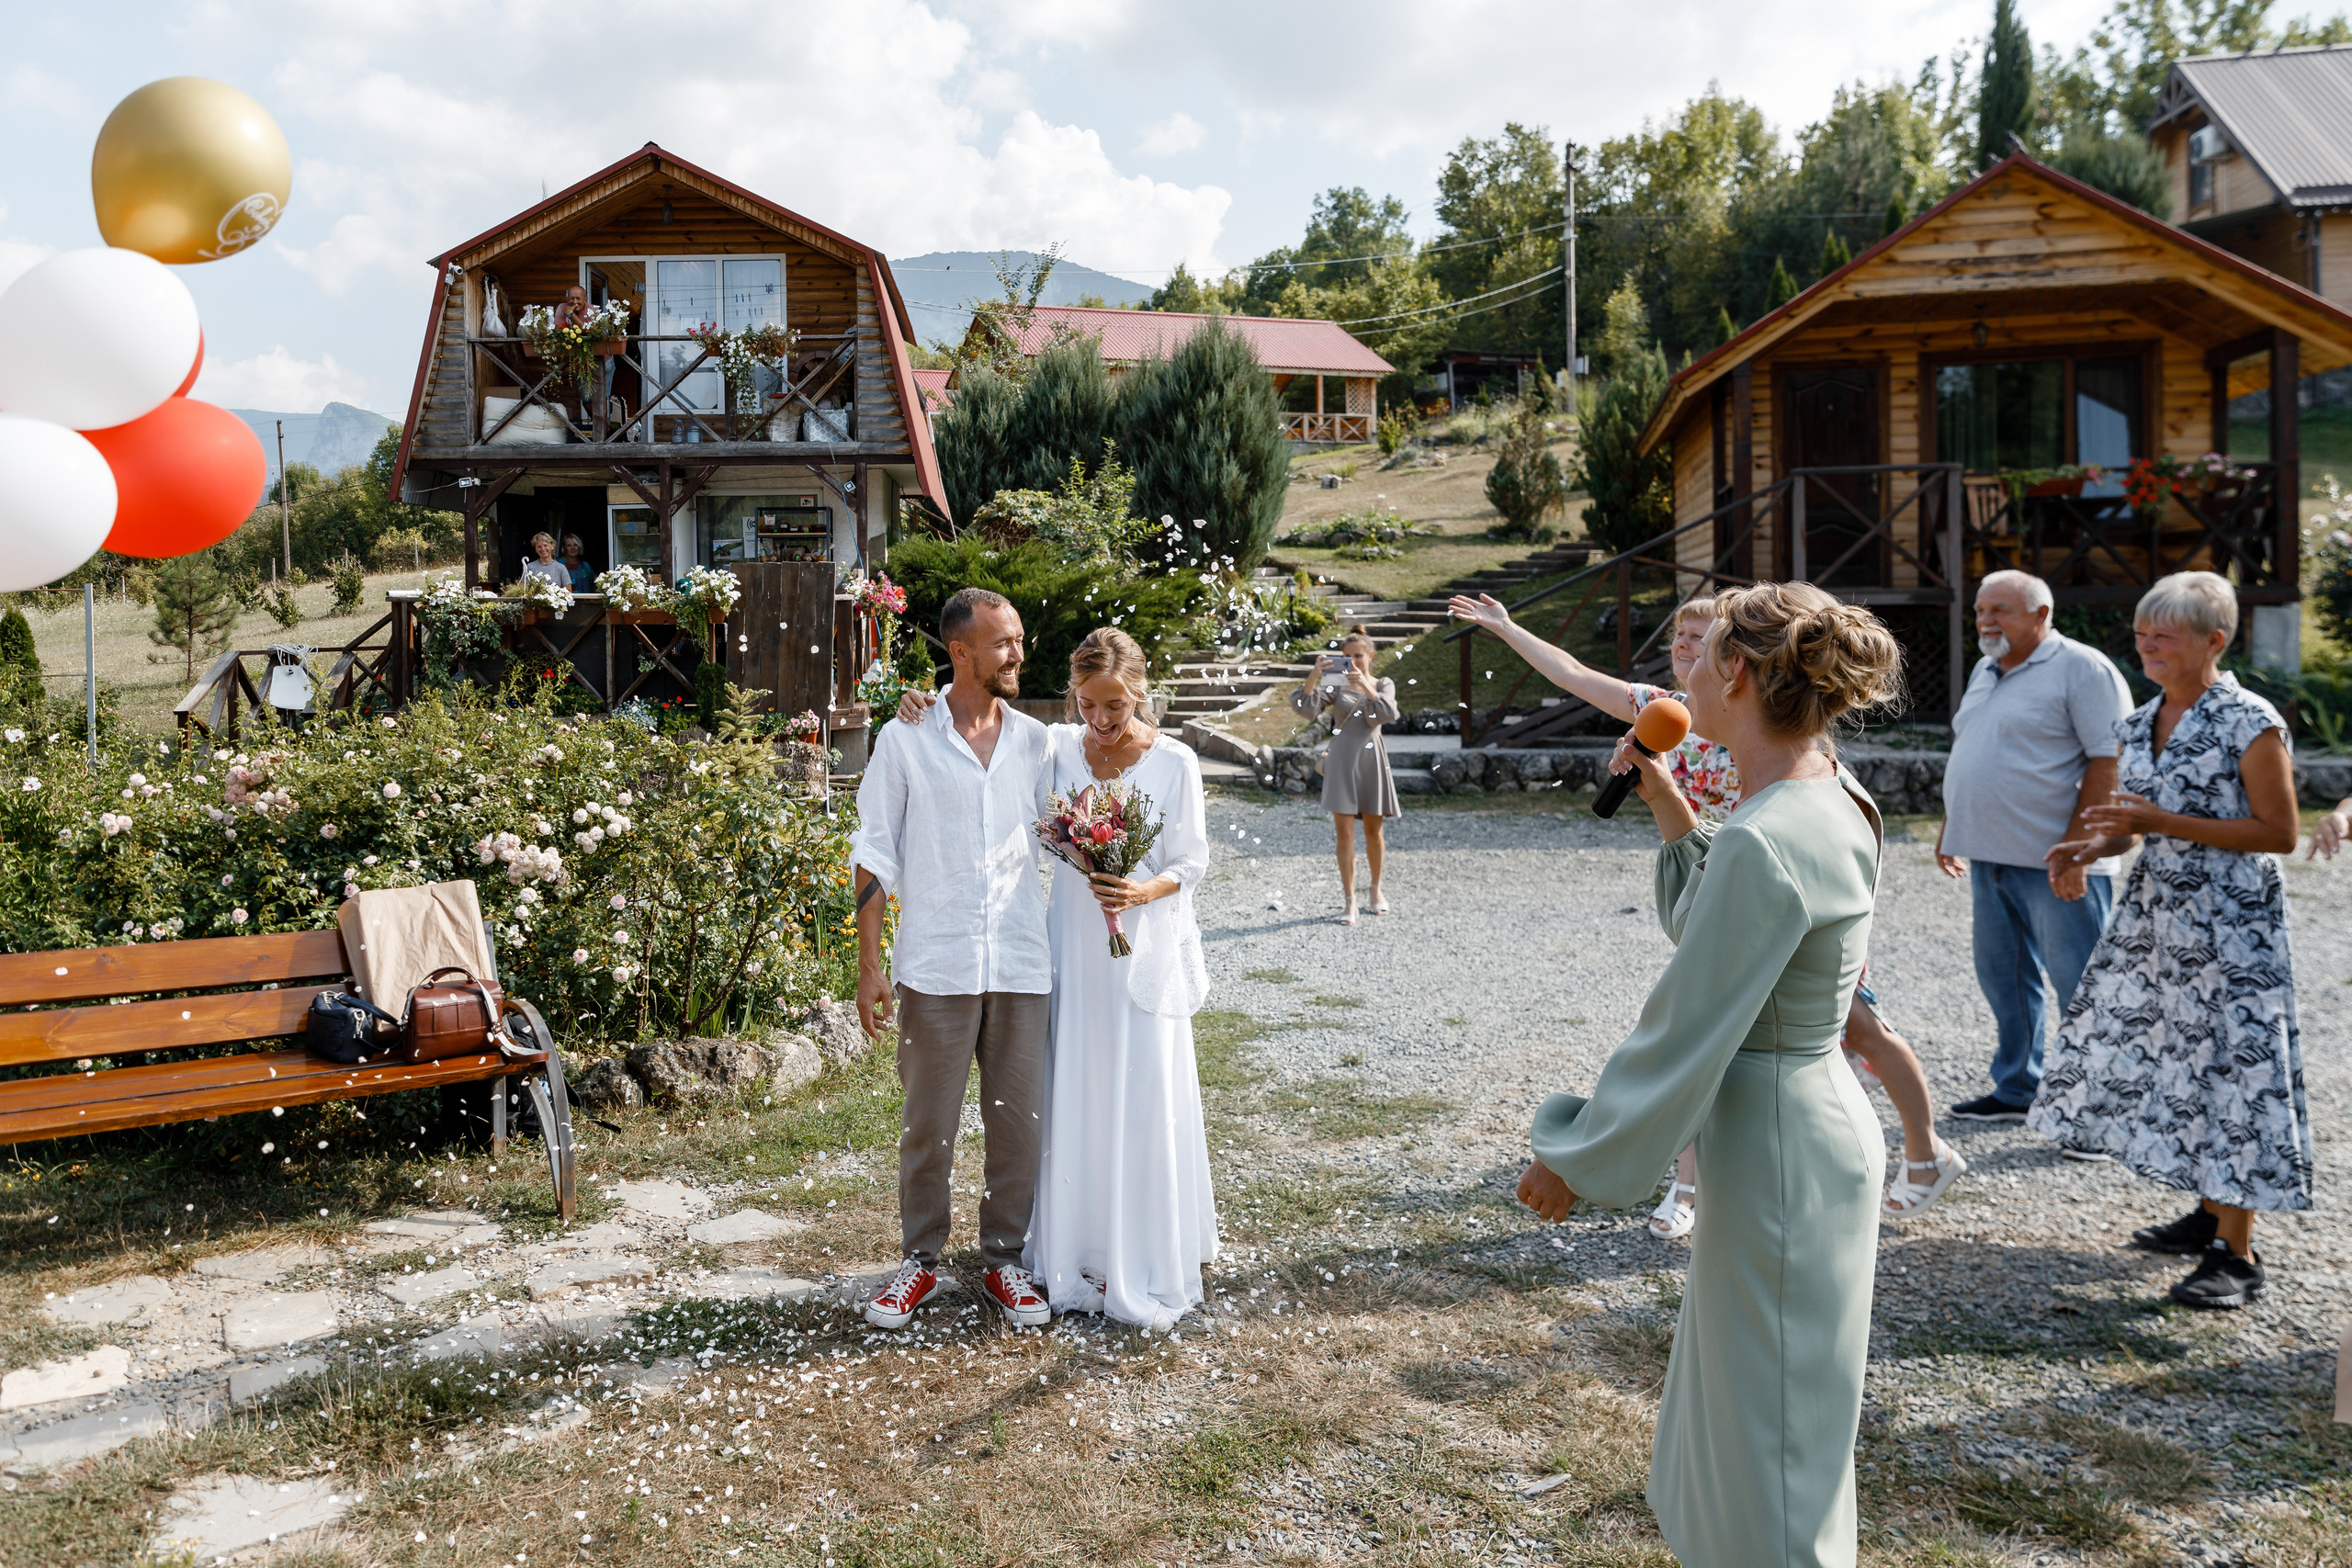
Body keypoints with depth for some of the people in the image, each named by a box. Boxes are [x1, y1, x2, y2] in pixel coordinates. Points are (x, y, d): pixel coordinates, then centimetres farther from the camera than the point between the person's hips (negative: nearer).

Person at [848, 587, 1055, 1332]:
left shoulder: (1035, 741, 7)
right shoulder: (904, 739, -2)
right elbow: (874, 855, -1)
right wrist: (870, 963, -5)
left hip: (1021, 963, 3)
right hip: (935, 965, -3)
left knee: (1019, 1120, 8)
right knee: (928, 1124, 7)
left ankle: (1004, 1261, 24)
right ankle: (920, 1261, 24)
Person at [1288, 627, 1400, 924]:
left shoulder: (1383, 684, 8)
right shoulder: (1336, 685, 4)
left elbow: (1388, 713, -12)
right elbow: (1305, 707, -10)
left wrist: (1364, 684, -21)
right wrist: (1313, 677, -23)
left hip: (1371, 758, 1)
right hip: (1342, 761, -1)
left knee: (1374, 830, 11)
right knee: (1344, 832, -6)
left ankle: (1376, 889, 31)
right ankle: (1349, 902, -3)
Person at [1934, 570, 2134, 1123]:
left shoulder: (2083, 669, -10)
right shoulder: (1986, 671, 16)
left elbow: (2108, 761, -16)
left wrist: (2077, 848, -22)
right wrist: (1950, 826, 20)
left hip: (2057, 863, -8)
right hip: (1990, 857, 8)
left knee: (2079, 985, -2)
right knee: (2002, 975, 14)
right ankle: (2017, 1089, 26)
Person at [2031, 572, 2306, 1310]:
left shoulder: (2249, 723, -13)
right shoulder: (2142, 722, 9)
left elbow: (2279, 833, -15)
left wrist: (2163, 823, -21)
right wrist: (2101, 843, -1)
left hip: (2230, 924, -8)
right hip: (2155, 914, 8)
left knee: (2227, 1067, -5)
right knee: (2165, 1055, 12)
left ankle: (2236, 1253, 5)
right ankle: (2210, 1213, 29)